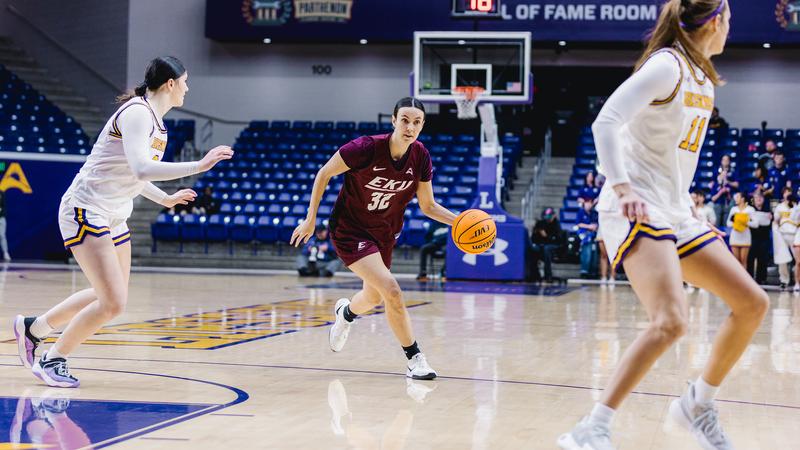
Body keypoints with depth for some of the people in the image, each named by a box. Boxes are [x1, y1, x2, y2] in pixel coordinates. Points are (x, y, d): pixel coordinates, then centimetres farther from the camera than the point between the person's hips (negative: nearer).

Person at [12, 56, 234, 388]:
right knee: (113, 303, -13)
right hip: (85, 210, -10)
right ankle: (54, 360, 5)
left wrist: (165, 199, 29)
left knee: (111, 298, 17)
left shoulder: (154, 120, 11)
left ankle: (32, 327, 32)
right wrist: (199, 165, -33)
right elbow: (141, 168, -34)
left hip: (114, 217, 10)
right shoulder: (137, 112, -18)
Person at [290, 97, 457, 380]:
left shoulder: (420, 156, -12)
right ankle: (415, 359, -8)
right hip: (350, 229, -6)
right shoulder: (367, 148, -27)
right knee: (391, 290, -23)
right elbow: (324, 174, -14)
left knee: (374, 298, 23)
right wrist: (310, 219, -11)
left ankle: (346, 313, 61)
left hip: (384, 232, 6)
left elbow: (428, 206, -1)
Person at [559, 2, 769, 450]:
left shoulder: (703, 79, 15)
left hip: (677, 214, 9)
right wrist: (623, 188, -30)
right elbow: (606, 123, -21)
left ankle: (699, 404, 21)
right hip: (637, 210, -9)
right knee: (672, 320, -27)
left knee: (753, 303, 6)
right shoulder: (666, 65, -12)